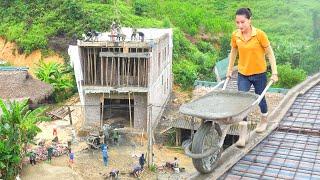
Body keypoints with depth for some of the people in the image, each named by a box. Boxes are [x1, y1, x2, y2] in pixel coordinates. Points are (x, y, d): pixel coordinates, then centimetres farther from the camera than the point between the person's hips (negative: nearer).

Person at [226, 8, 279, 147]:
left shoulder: (259, 34, -19)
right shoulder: (235, 35, -8)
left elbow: (270, 53, -11)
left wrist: (274, 73, -13)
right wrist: (229, 70, 12)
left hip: (259, 74, -2)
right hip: (243, 74, 2)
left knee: (260, 99, 17)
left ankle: (264, 121, 47)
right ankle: (243, 134, 0)